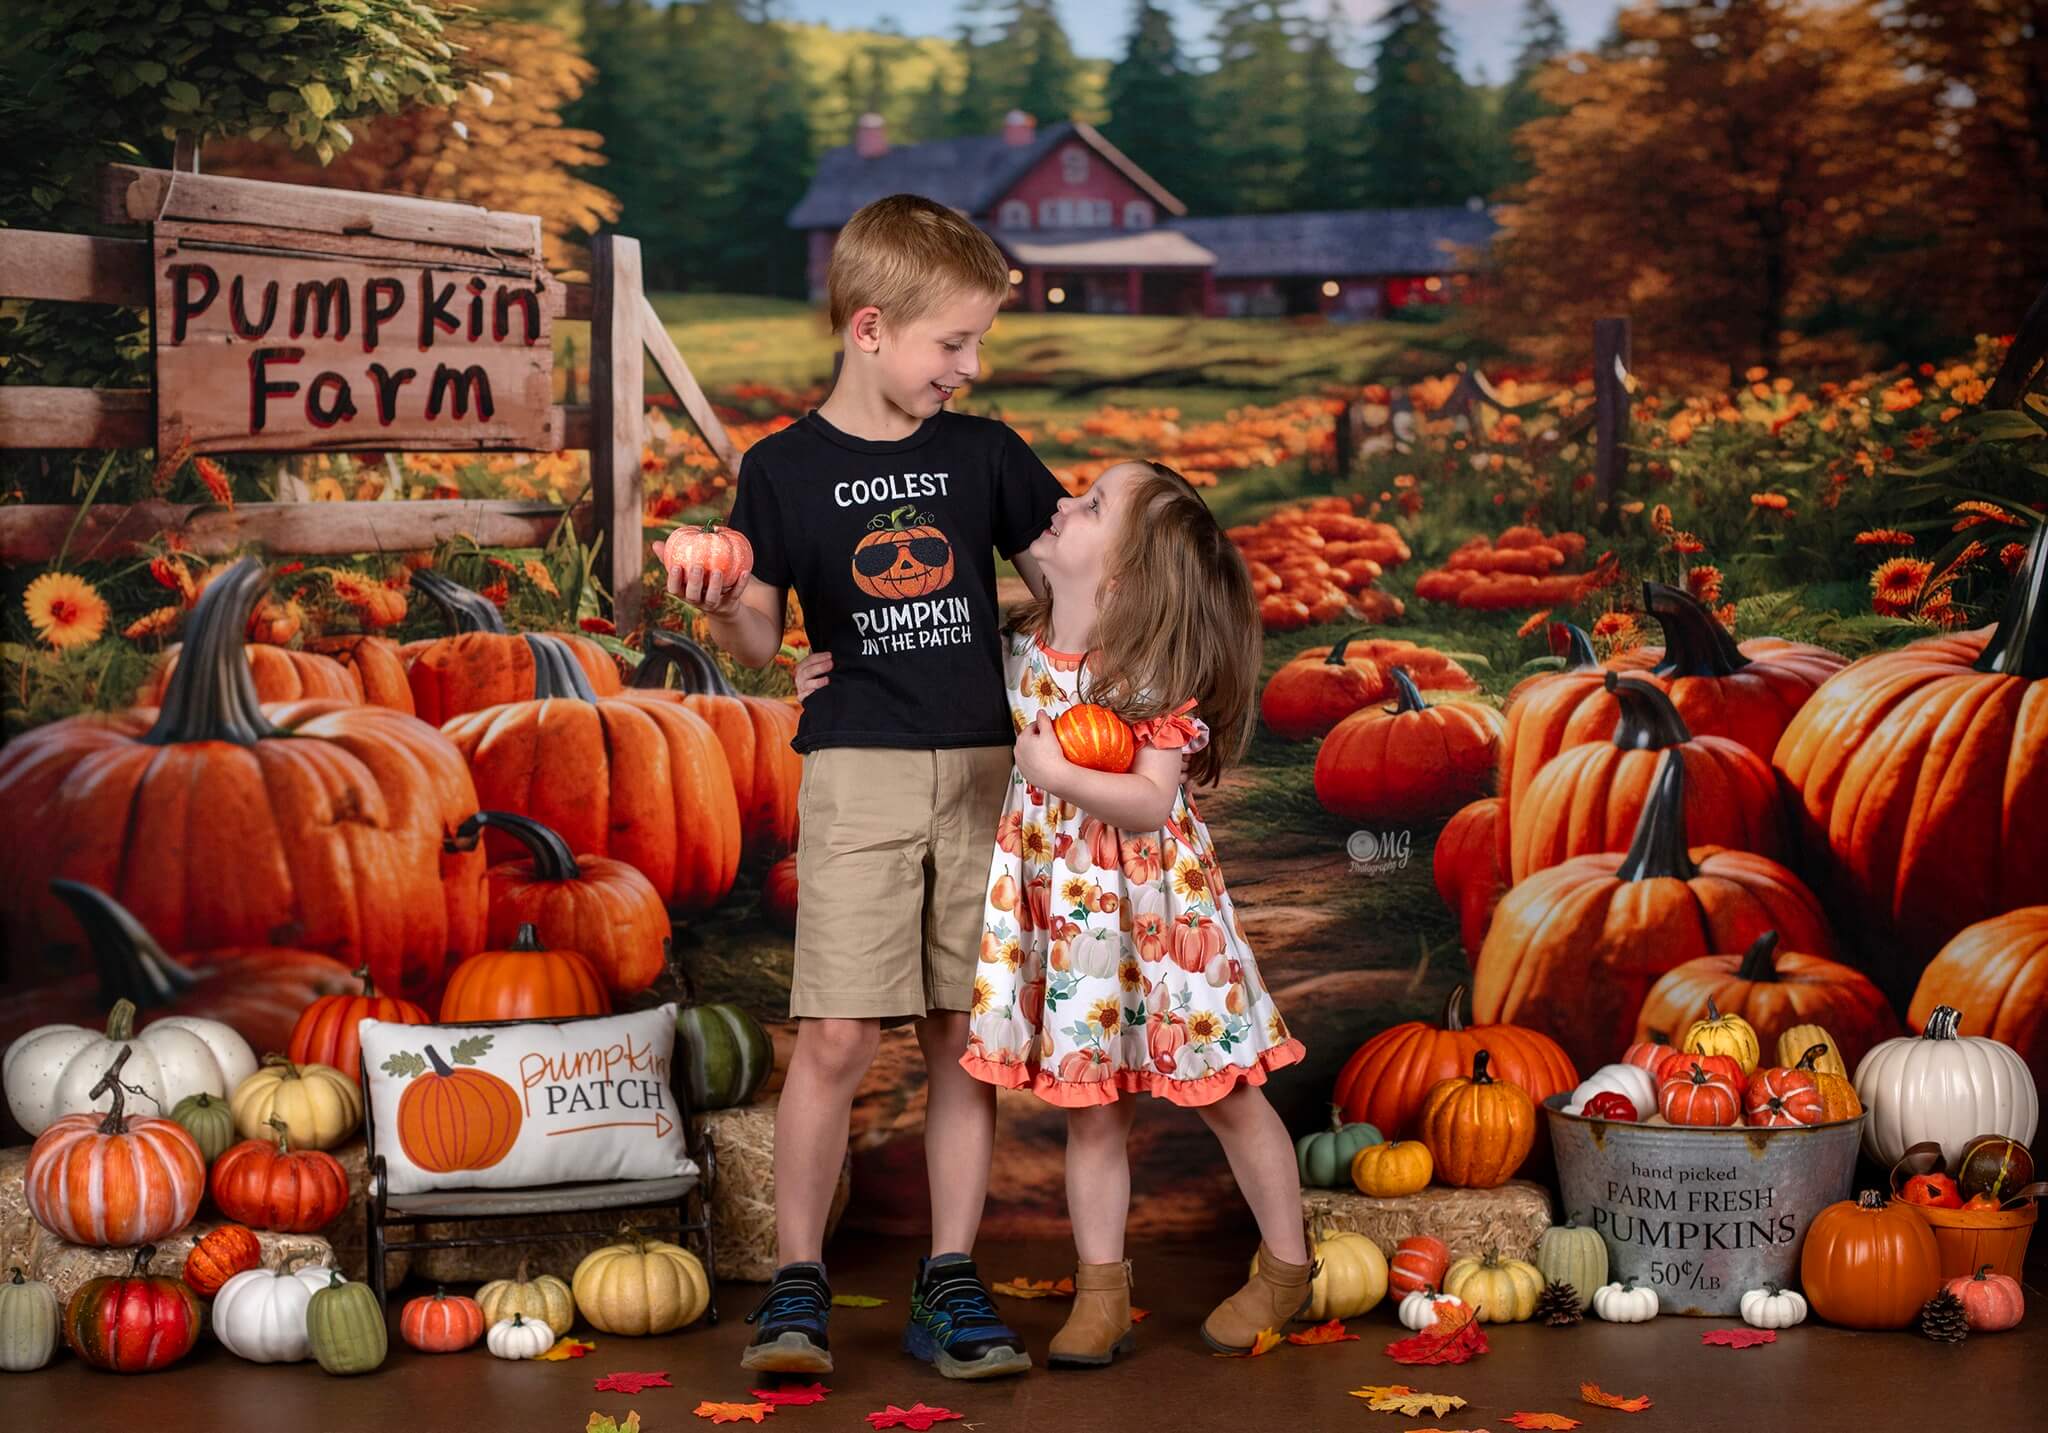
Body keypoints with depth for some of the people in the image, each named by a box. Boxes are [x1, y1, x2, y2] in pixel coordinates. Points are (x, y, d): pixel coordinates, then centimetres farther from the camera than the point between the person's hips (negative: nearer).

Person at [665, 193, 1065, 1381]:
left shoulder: (984, 455, 8)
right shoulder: (786, 469, 1)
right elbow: (760, 642, 2)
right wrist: (719, 607, -17)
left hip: (984, 769, 3)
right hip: (856, 772, -3)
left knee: (968, 1037, 3)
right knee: (838, 1037, -9)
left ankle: (951, 1284, 11)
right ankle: (798, 1283, 3)